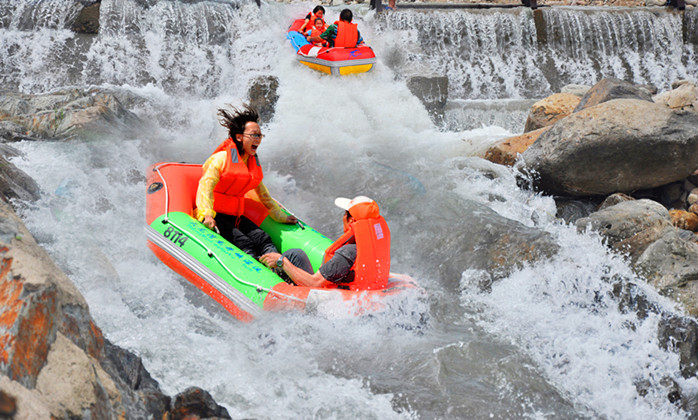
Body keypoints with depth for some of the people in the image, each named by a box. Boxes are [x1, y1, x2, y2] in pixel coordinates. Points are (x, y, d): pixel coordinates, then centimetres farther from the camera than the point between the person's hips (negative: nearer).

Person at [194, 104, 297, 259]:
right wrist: (206, 214, -35)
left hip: (235, 216, 6)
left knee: (262, 239, -21)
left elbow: (264, 195, 26)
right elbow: (206, 186, -19)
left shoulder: (253, 162, 16)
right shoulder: (222, 158, -8)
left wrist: (281, 217, 28)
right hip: (215, 215, -6)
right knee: (242, 243, -30)